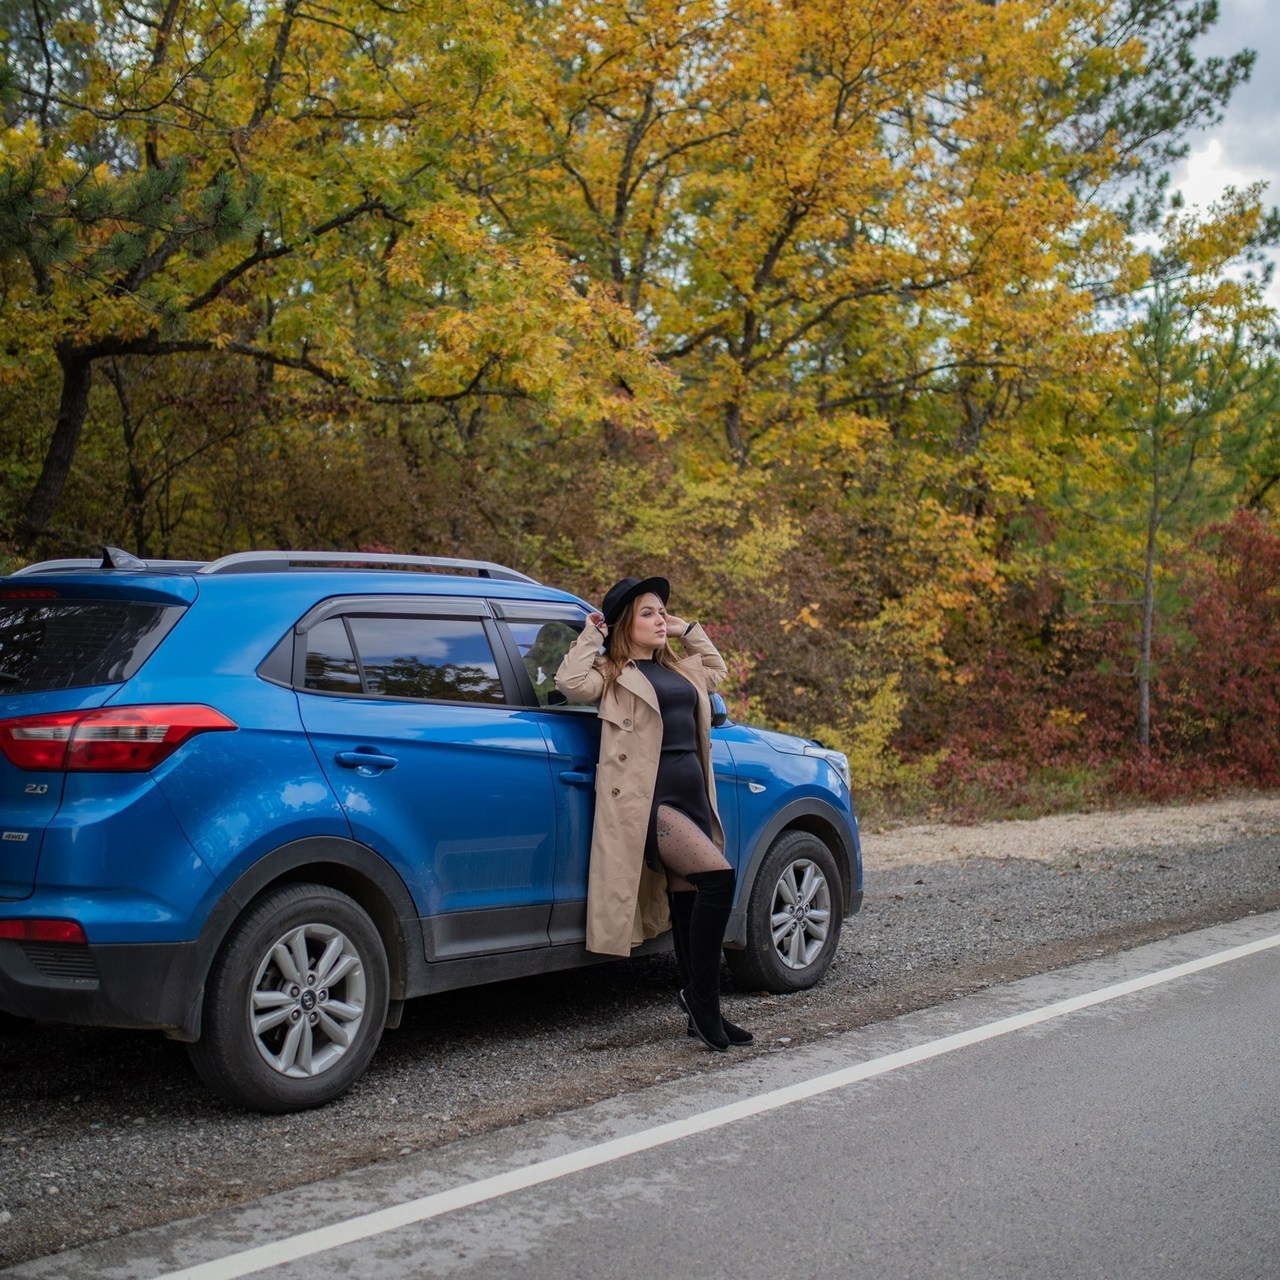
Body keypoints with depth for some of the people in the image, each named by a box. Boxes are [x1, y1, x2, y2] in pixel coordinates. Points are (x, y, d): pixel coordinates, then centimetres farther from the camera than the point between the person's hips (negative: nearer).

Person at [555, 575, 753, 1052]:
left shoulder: (681, 670, 23)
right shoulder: (612, 673, 3)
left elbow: (717, 670, 42)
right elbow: (572, 683, -17)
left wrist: (689, 631, 30)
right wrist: (590, 635, -2)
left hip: (691, 795, 8)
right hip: (650, 801, -8)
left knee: (688, 904, 9)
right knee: (719, 878, -23)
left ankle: (703, 1014, 15)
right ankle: (701, 996, -13)